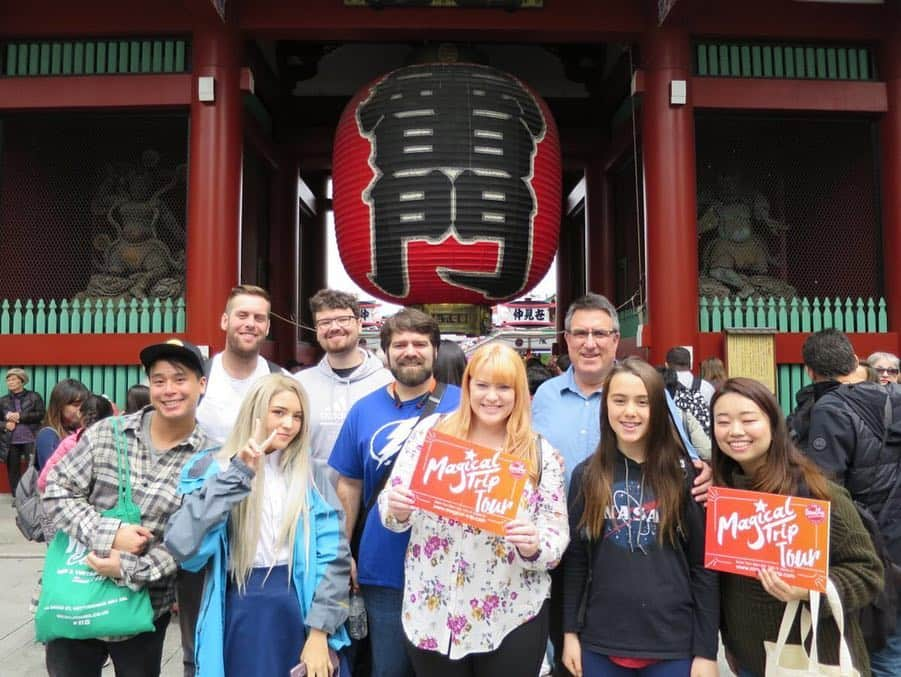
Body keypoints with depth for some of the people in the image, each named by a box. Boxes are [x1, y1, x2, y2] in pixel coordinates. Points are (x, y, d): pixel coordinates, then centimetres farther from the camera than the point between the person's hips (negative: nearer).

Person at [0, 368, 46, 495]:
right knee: (13, 469, 7)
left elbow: (40, 414, -5)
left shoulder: (34, 397, 3)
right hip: (11, 441, 4)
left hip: (31, 439, -3)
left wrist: (20, 416, -13)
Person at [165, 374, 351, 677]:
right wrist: (237, 474, -18)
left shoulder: (310, 474, 4)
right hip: (239, 610, -1)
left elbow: (333, 554, -2)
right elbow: (184, 545, -16)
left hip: (298, 609, 1)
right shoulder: (212, 467, -1)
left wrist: (319, 632, -9)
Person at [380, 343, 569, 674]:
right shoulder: (430, 431, -3)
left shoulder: (541, 453, -3)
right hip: (430, 613, 1)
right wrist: (396, 509, -21)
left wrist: (533, 546, -23)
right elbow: (392, 508, 1)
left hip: (512, 619, 0)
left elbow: (558, 537, -3)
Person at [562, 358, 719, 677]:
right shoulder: (586, 475, 0)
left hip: (673, 644, -1)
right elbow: (575, 560, 4)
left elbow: (704, 566, -4)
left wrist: (706, 650, -5)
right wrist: (570, 631, 3)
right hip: (600, 642, 2)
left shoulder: (685, 475, -5)